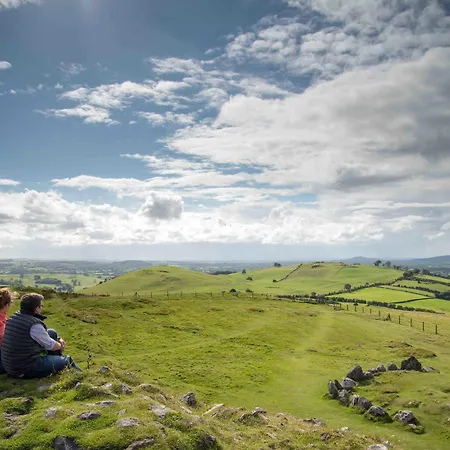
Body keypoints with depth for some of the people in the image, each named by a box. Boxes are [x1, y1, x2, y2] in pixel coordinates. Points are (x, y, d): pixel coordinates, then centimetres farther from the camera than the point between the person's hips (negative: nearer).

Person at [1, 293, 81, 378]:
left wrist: (58, 340, 12)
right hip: (25, 370, -9)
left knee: (52, 333, 16)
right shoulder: (34, 324, -25)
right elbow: (50, 345, -11)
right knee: (66, 361, -1)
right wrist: (60, 346, 12)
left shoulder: (13, 318, 3)